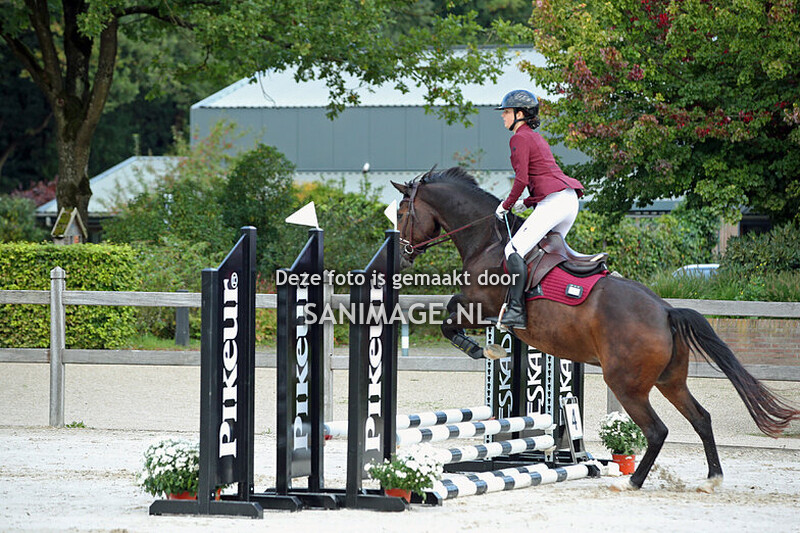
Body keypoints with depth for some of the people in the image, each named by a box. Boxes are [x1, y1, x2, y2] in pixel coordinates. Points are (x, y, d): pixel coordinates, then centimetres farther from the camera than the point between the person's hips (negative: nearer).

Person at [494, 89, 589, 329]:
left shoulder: (520, 138, -2)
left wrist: (506, 205, 0)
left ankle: (516, 311, -22)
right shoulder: (537, 138, 26)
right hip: (569, 200, 10)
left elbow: (522, 178, -12)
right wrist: (526, 203, 21)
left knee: (514, 251, -13)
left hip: (553, 201, -10)